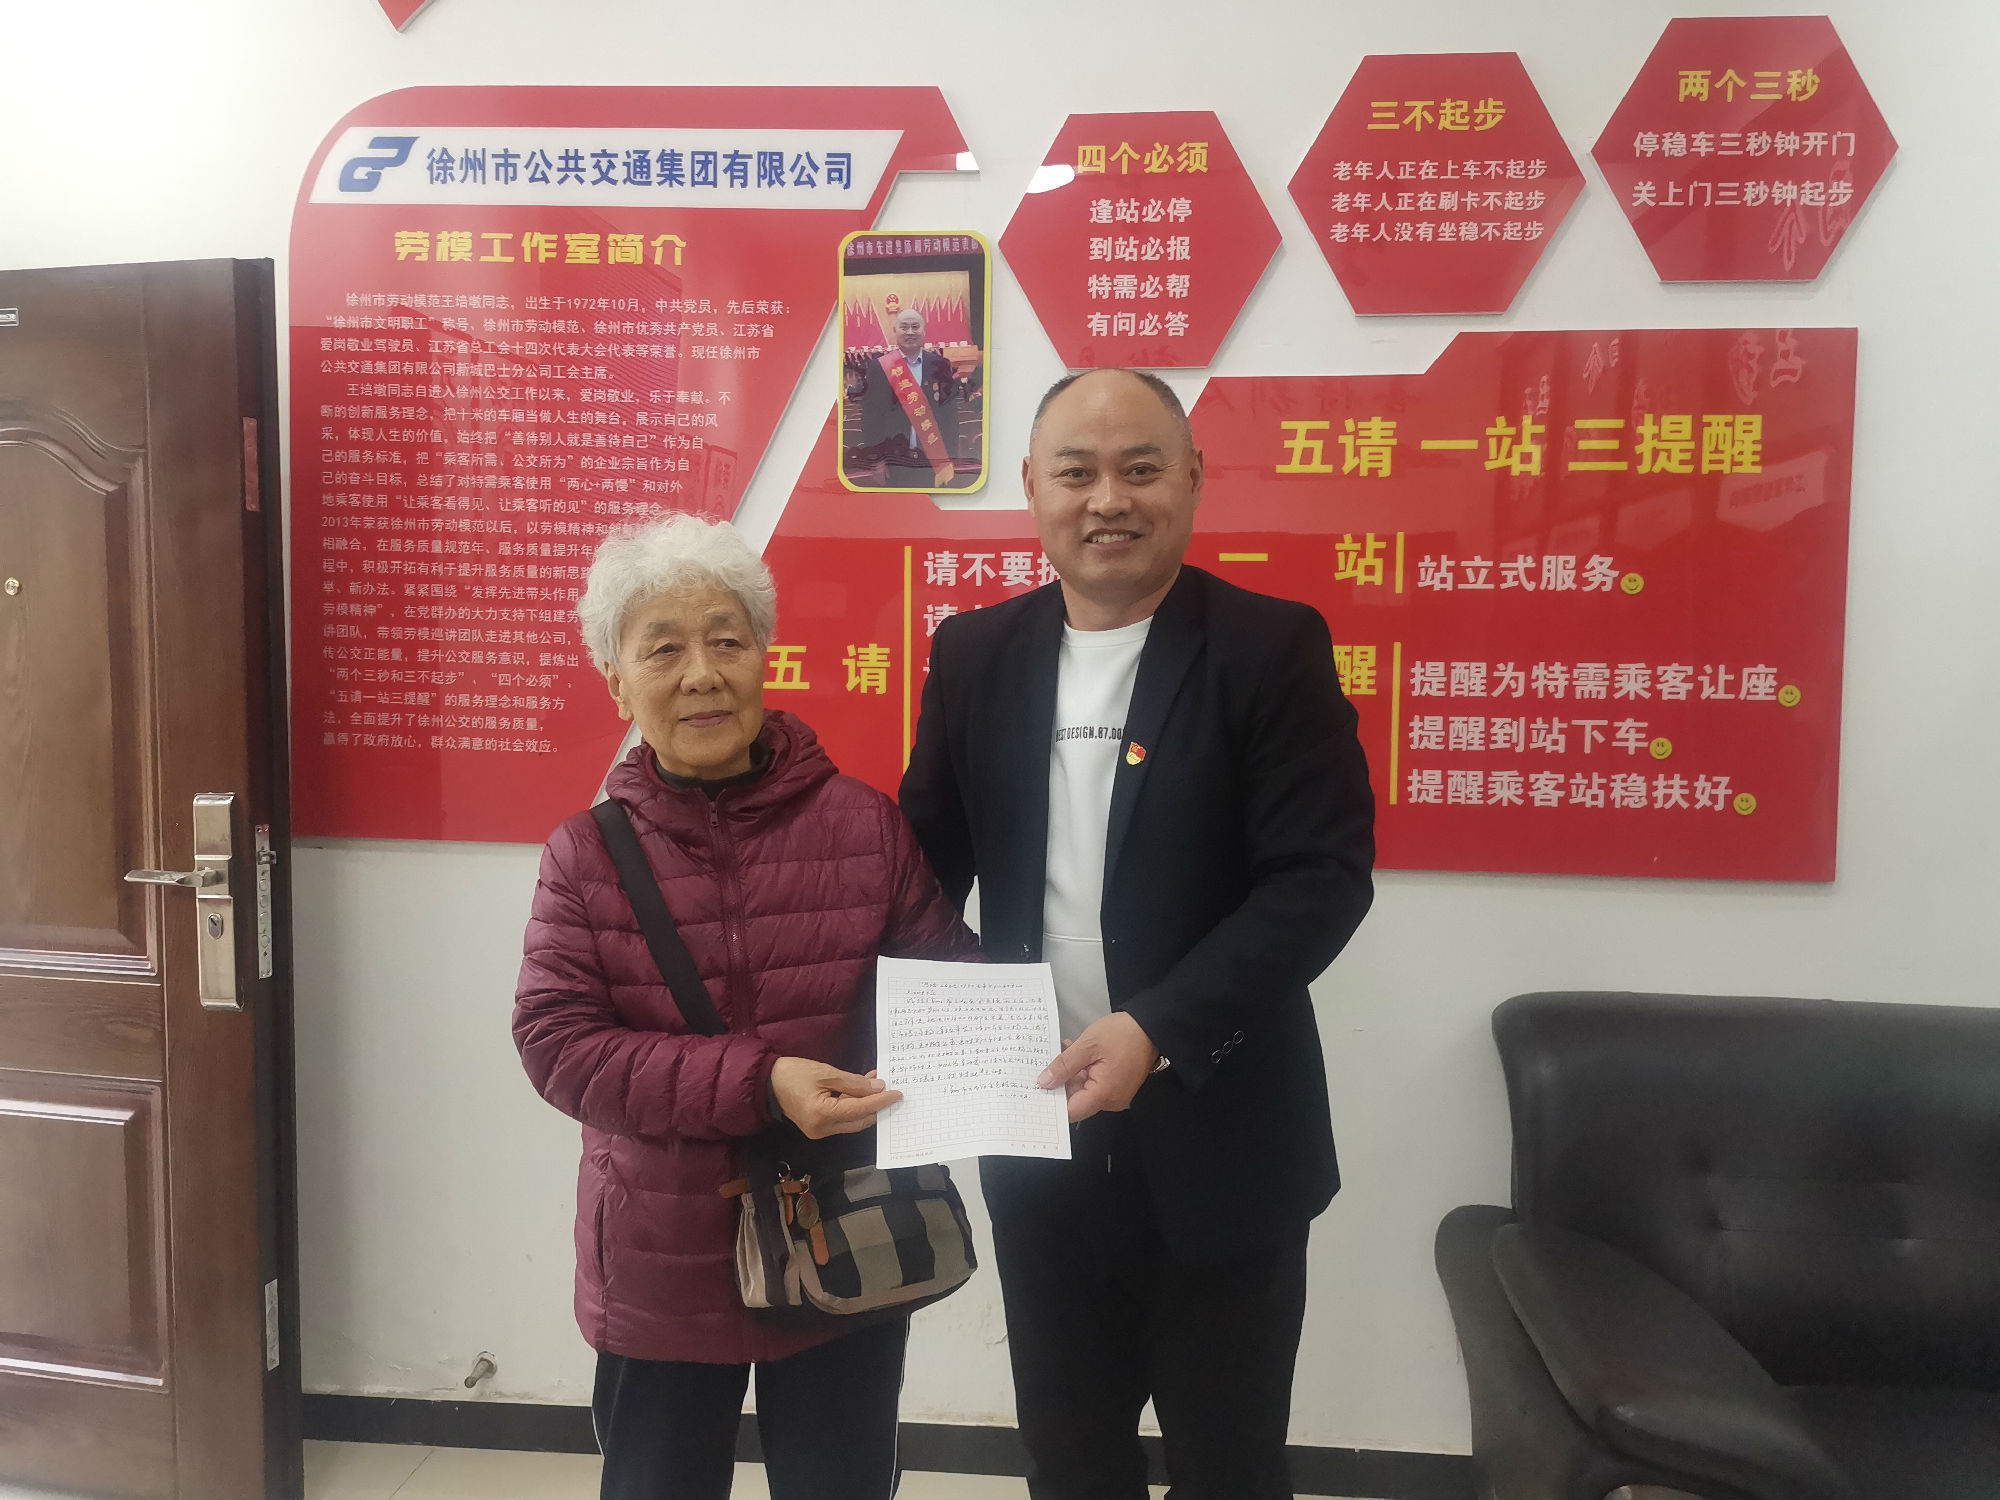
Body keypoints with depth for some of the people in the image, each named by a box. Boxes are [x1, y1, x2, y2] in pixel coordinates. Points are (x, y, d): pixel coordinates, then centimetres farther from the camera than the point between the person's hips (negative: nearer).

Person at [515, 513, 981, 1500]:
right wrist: (757, 1083, -25)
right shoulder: (587, 855, -6)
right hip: (662, 1271, 0)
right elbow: (557, 1042, -14)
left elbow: (946, 974, 0)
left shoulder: (863, 824, -7)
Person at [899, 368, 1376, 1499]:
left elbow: (1324, 876, -16)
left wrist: (1159, 1028, -25)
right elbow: (931, 858, 8)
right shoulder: (975, 653, 3)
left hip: (1217, 1140, -3)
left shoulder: (1270, 646, -10)